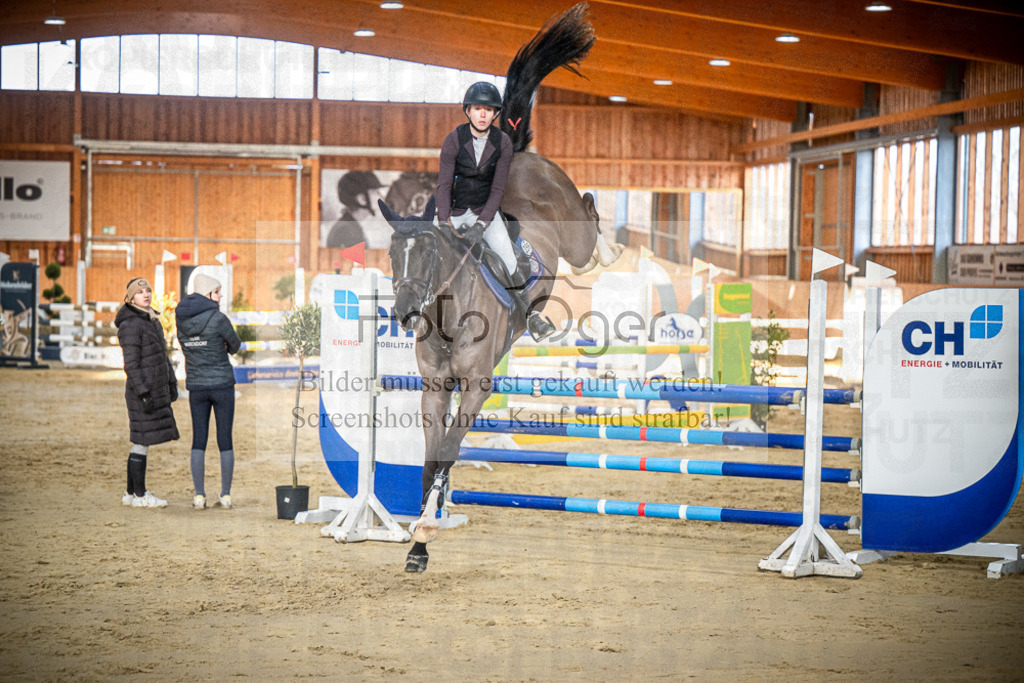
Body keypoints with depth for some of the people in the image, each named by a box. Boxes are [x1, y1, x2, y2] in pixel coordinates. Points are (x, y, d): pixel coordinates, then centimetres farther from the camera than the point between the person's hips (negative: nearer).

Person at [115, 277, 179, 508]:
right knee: (142, 441, -4)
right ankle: (139, 495, 2)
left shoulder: (153, 320, 16)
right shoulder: (130, 325, -13)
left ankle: (131, 492, 18)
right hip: (142, 391, -9)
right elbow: (131, 364, -17)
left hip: (157, 390, 9)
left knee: (141, 443, 12)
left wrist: (172, 383, 18)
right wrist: (143, 393, -21)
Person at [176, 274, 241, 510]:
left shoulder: (182, 320, 3)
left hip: (196, 386, 4)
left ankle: (199, 496, 2)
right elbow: (235, 346, 1)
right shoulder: (218, 319, -14)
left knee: (199, 441, 8)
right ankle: (225, 495, 7)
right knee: (225, 440, 5)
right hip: (222, 384, -4)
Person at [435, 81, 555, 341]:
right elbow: (444, 184, -11)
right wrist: (444, 222, -22)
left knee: (509, 263, -12)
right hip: (455, 210, 0)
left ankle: (531, 315, -2)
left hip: (486, 211, 1)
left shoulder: (503, 142, -8)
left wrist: (481, 224, -18)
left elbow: (498, 188, -8)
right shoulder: (454, 140, -13)